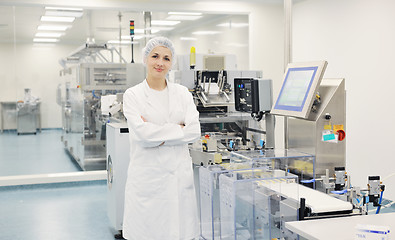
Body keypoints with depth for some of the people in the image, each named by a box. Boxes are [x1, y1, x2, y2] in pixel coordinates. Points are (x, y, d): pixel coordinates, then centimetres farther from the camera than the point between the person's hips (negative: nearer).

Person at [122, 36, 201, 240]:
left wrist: (158, 136, -11)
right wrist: (178, 129, -7)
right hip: (147, 175, -2)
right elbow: (141, 133, -14)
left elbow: (194, 131, -4)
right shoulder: (133, 95, 1)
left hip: (179, 175, 3)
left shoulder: (183, 93, 9)